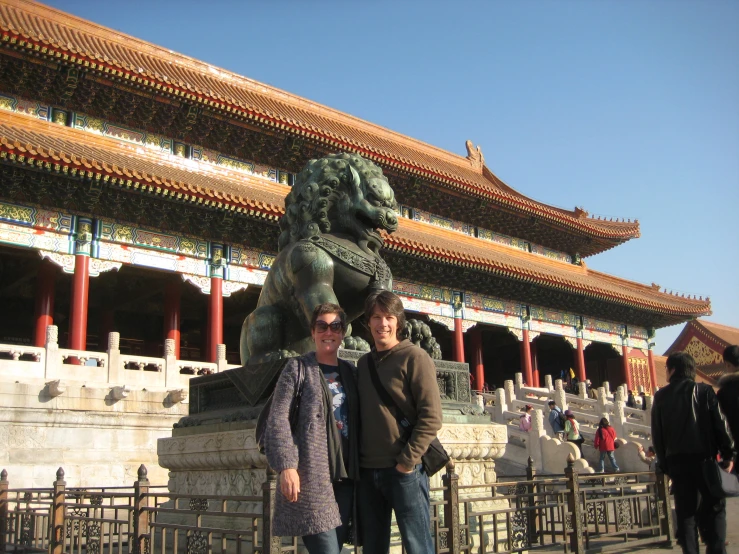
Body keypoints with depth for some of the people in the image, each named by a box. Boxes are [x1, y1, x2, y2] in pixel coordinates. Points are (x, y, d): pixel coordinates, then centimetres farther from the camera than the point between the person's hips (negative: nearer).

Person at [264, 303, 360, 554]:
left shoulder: (349, 371, 16)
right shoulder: (298, 367, 1)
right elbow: (277, 419, -7)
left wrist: (357, 469, 10)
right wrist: (287, 466, -17)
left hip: (345, 475, 6)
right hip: (311, 476, -5)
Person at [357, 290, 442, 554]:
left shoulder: (415, 358, -6)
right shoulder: (363, 363, 13)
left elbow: (431, 417, -12)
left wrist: (406, 462, -15)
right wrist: (357, 459, 8)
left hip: (404, 470, -6)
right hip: (367, 471, 6)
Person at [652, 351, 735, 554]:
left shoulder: (661, 396, 5)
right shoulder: (704, 391, 0)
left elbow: (657, 433, 5)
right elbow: (721, 425, -5)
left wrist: (663, 463, 11)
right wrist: (728, 455, 2)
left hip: (676, 460, 2)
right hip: (704, 457, -2)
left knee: (685, 510, 7)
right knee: (713, 508, 5)